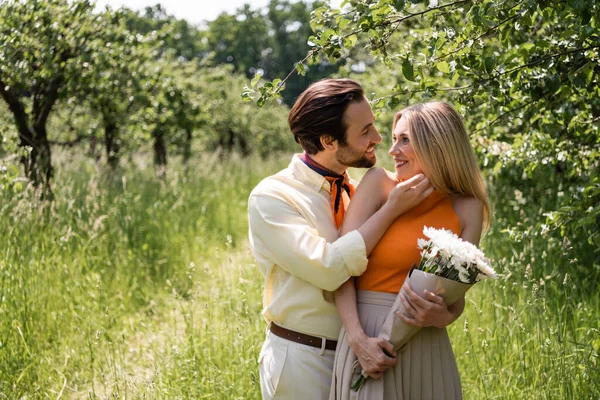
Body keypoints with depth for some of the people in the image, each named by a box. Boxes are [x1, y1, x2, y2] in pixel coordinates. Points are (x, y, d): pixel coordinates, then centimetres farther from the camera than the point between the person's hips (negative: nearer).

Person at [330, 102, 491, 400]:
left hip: (427, 347, 2)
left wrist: (444, 317, -19)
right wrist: (357, 339, -19)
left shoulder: (468, 209, 1)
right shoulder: (379, 183, -4)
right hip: (369, 336, -2)